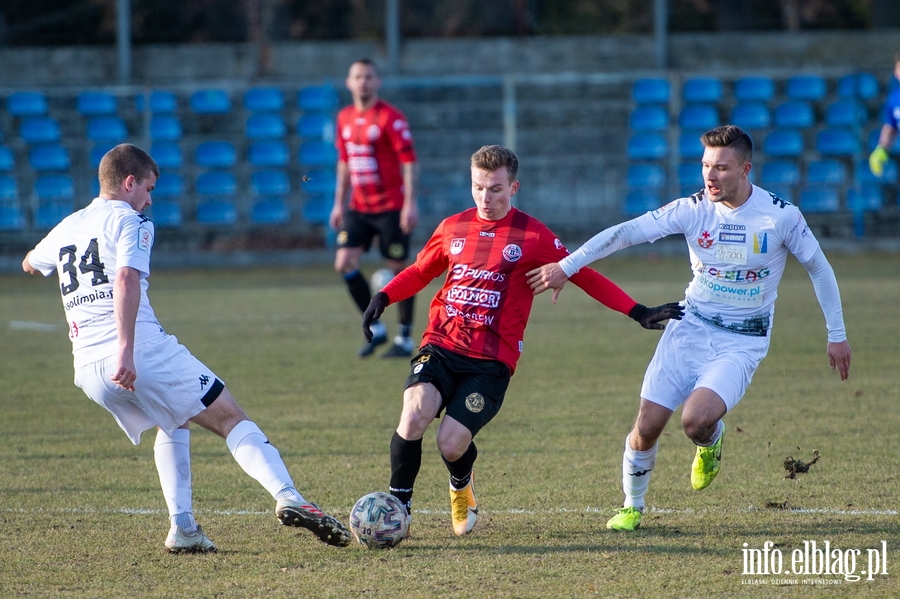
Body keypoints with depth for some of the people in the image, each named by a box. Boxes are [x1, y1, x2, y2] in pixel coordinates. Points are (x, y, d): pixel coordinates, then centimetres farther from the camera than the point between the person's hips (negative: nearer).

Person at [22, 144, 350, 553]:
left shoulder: (66, 228, 22)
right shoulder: (128, 220, 2)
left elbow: (30, 264, 44)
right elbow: (126, 280, -16)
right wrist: (125, 349, -25)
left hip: (89, 369, 6)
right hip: (146, 350, -6)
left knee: (173, 426, 28)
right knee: (231, 419, 0)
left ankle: (182, 527, 12)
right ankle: (288, 498, -20)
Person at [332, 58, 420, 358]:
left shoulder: (390, 117, -11)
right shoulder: (345, 118, 9)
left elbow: (409, 160, -14)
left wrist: (410, 202, -21)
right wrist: (339, 203, 17)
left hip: (391, 207, -6)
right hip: (359, 207, 6)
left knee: (398, 268, -1)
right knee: (344, 263, -5)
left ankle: (405, 339, 9)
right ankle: (375, 328, 8)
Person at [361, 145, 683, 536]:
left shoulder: (532, 237, 2)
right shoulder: (453, 228, 11)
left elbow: (584, 276, 5)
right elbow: (419, 272, 27)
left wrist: (639, 313, -1)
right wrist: (384, 297, 9)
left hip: (491, 361, -2)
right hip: (440, 347, 2)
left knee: (451, 442, -14)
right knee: (414, 415, -25)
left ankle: (461, 488, 23)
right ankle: (398, 504, -7)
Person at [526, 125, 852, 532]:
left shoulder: (781, 216, -12)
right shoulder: (693, 209, -9)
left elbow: (819, 268, 2)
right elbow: (627, 232, -14)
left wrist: (836, 335, 6)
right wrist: (566, 266, -23)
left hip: (743, 342, -2)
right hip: (690, 328, 2)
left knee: (696, 420, -25)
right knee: (647, 426, -4)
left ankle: (711, 442, 13)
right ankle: (632, 507, 22)